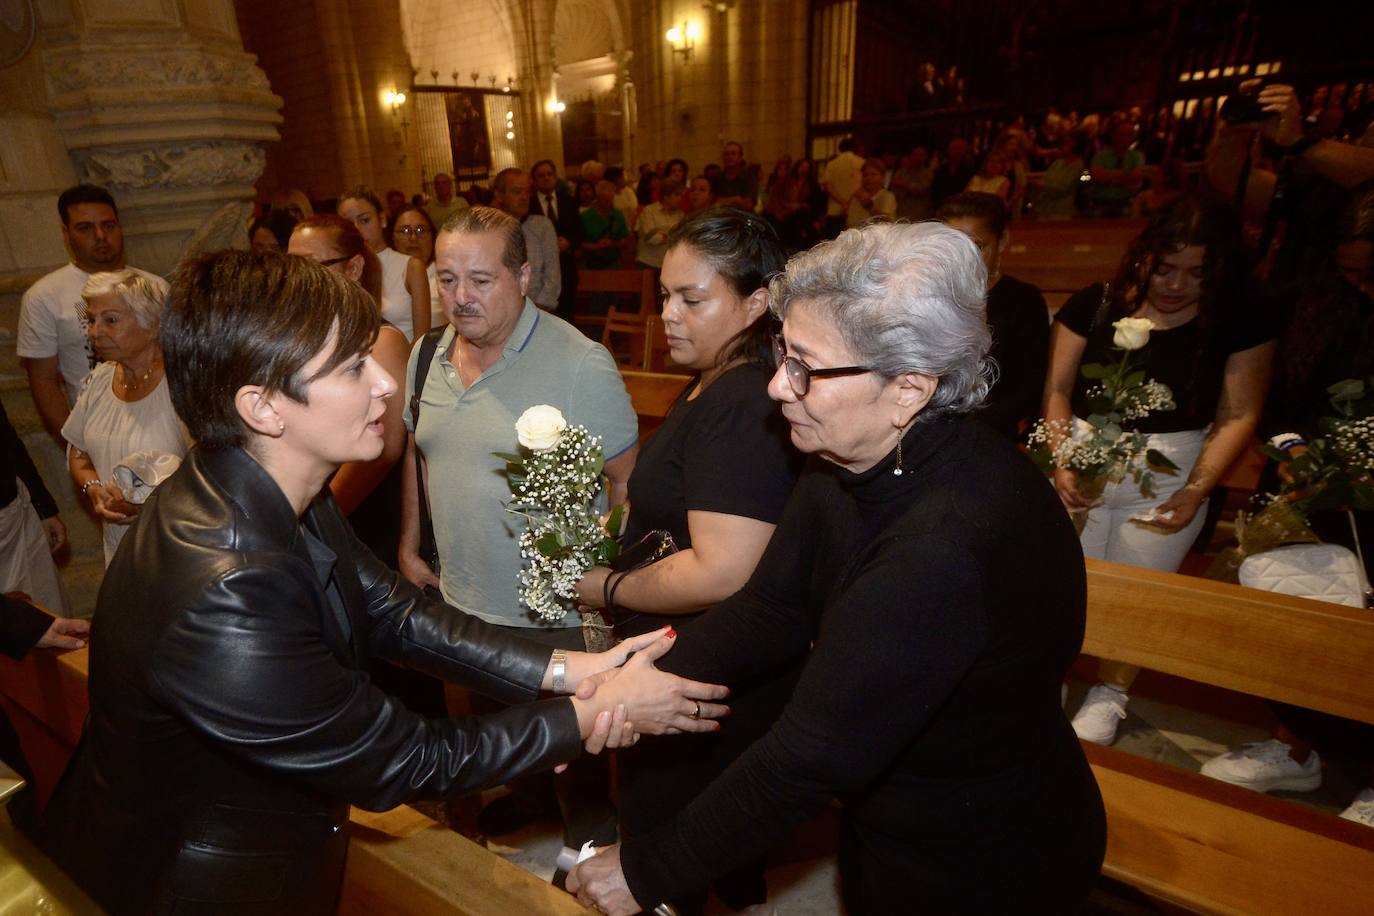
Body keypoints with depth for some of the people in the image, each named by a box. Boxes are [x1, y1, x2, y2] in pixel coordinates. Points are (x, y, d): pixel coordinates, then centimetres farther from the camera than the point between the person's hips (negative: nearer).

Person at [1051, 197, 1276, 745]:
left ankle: (1109, 697, 30)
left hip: (1168, 479, 0)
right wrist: (1061, 463, -16)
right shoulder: (1094, 304, -3)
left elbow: (1239, 416, -3)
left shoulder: (1240, 322, -3)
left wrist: (1196, 490, -14)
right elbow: (1058, 388, -4)